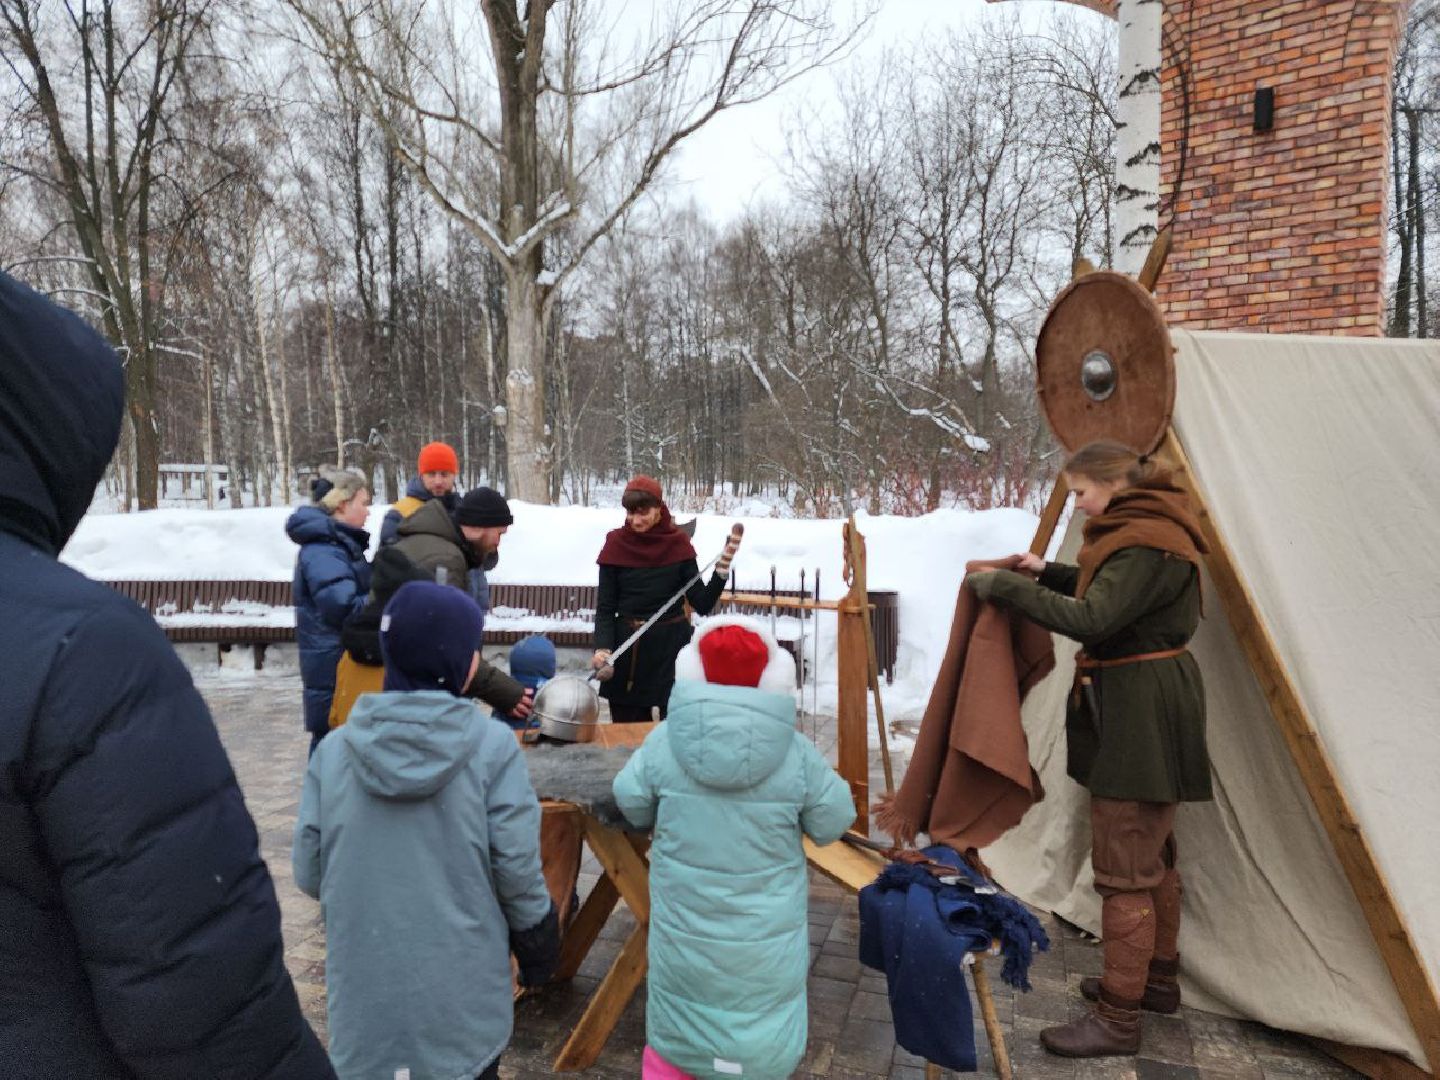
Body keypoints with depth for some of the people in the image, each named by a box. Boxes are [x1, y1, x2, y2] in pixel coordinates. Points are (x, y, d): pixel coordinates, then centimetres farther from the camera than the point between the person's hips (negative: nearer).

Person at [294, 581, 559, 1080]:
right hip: (464, 993, -2)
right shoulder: (492, 747, -16)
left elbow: (309, 874, -3)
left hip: (366, 994, 2)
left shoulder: (334, 749, -9)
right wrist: (539, 945, 5)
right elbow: (517, 869, -13)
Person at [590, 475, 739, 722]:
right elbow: (605, 608, -4)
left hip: (672, 648, 0)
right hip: (628, 650, 0)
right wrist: (602, 648, -19)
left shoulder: (678, 543, -3)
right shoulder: (616, 544, -4)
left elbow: (702, 605, -3)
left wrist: (721, 572, -17)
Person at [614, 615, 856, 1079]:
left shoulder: (665, 741, -15)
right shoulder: (796, 752, -16)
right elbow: (833, 823, -5)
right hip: (766, 938, 0)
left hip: (685, 932, 1)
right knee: (762, 1038, 21)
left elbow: (630, 802, 0)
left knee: (675, 1030, 23)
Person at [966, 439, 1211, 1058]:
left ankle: (1119, 1018, 8)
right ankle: (1158, 978, 36)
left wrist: (1008, 588, -23)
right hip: (1145, 707, 11)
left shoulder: (1145, 544, -20)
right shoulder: (1150, 530, 14)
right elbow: (1117, 594, 25)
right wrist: (1048, 574, 14)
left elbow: (1092, 620, -30)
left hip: (1141, 713, -11)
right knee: (1151, 855, 21)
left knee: (1125, 870, -3)